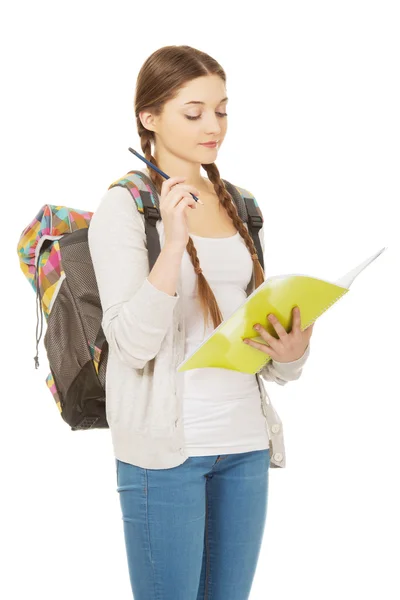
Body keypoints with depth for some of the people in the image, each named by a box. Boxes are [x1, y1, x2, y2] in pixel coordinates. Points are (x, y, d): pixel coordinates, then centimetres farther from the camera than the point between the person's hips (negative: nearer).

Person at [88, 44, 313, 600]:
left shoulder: (238, 204, 12)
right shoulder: (124, 206, -6)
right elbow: (133, 342, -15)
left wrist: (291, 350, -3)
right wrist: (173, 242, -27)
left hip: (245, 439, 6)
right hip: (166, 444, -6)